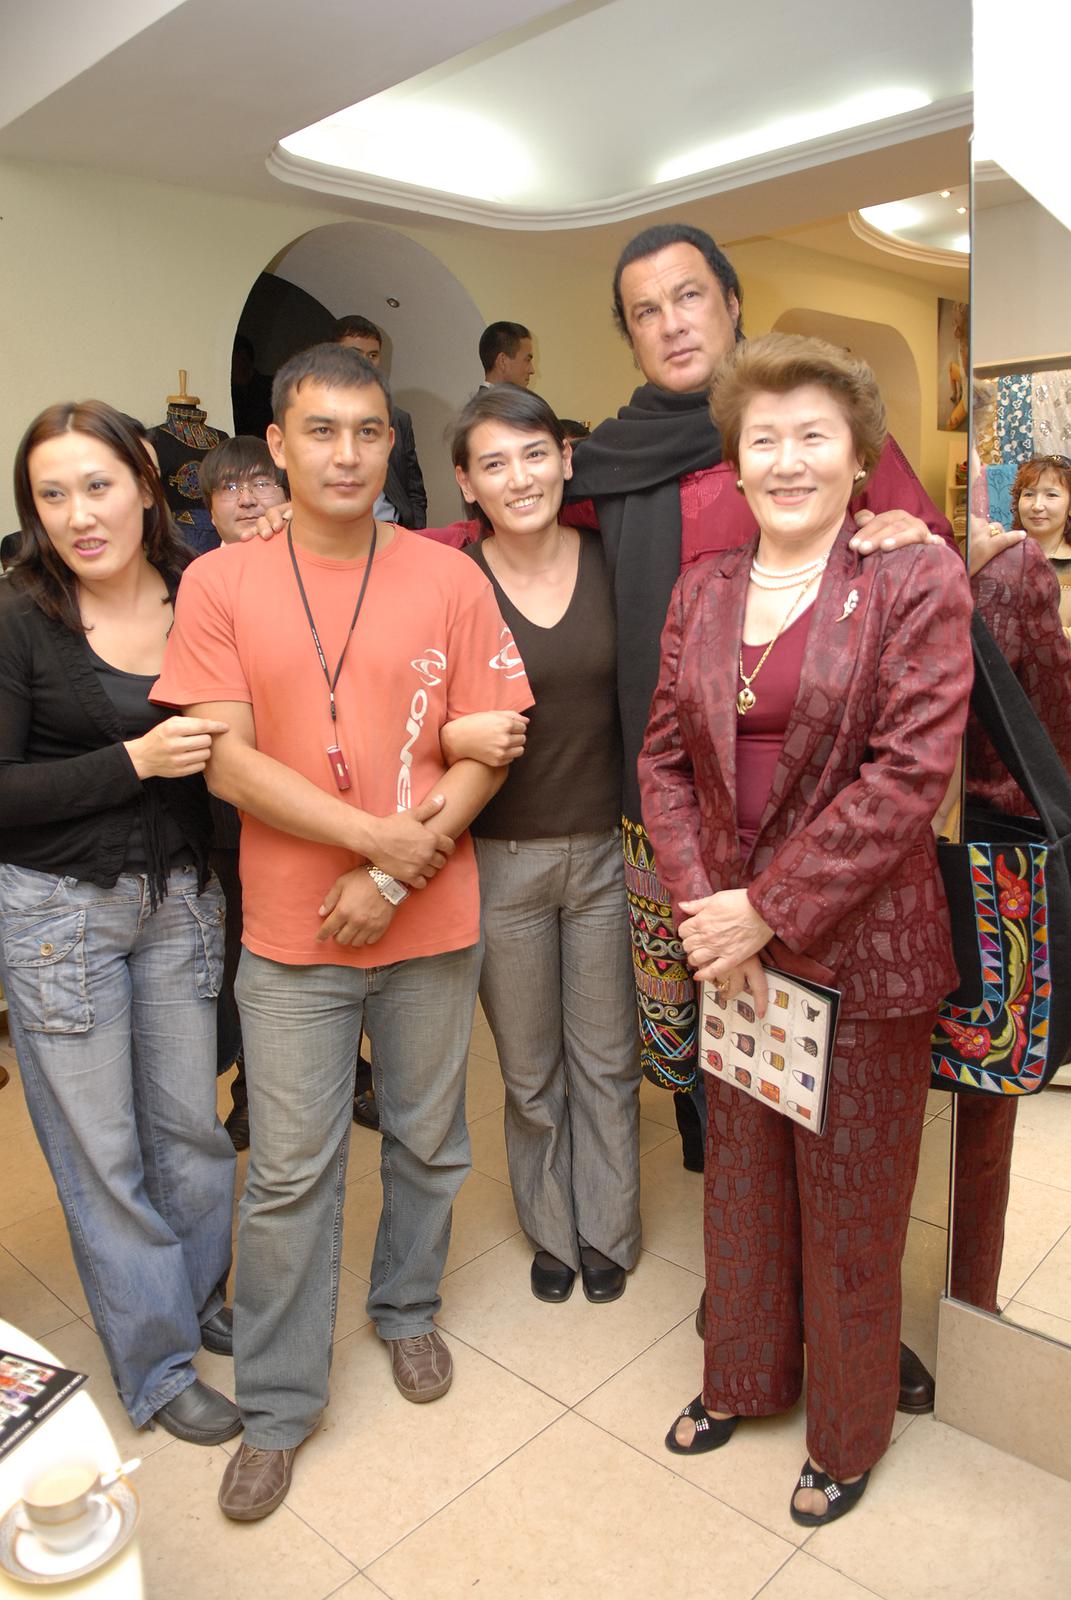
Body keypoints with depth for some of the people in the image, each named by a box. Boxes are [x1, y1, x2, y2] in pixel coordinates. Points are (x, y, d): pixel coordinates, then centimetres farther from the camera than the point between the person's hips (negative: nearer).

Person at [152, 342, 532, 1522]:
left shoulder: (449, 580, -2)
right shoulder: (220, 583, -3)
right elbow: (228, 763, -9)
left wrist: (396, 878, -13)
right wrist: (382, 835, -16)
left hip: (431, 925, 1)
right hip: (292, 935, -1)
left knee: (428, 1144, 18)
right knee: (288, 1174, 9)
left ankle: (407, 1307, 45)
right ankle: (278, 1403, 30)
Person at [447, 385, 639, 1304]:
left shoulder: (612, 565, -2)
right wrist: (457, 737, -20)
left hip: (607, 848, 1)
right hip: (502, 857, -1)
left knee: (606, 1057, 14)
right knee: (529, 1067, 15)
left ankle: (607, 1231, 37)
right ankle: (551, 1229, 40)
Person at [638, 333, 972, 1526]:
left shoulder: (916, 580, -9)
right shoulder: (701, 592, 6)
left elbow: (910, 770, -17)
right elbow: (664, 755, 5)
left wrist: (766, 907, -17)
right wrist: (702, 904, -8)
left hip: (862, 951, -4)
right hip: (735, 947, 5)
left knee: (850, 1206, 13)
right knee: (742, 1178, 21)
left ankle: (847, 1434, 40)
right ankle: (742, 1378, 47)